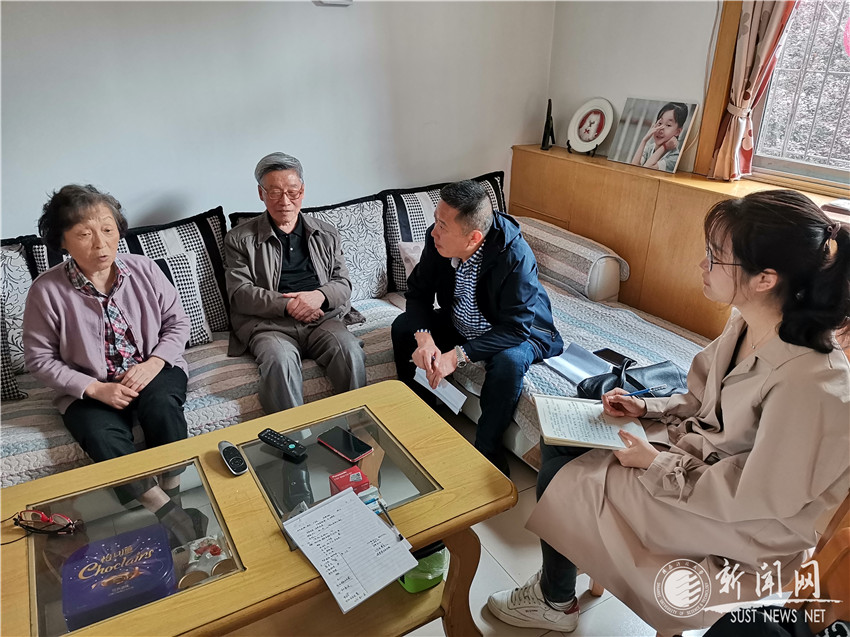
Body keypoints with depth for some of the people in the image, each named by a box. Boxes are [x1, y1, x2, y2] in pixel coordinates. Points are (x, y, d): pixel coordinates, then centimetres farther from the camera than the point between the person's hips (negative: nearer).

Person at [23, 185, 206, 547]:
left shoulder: (143, 270, -6)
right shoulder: (47, 290, -11)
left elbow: (177, 322, 2)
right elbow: (39, 358, -4)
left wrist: (154, 363, -16)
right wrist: (95, 388, -16)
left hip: (154, 372, 1)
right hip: (90, 390, -1)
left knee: (160, 402, -32)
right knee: (103, 438, -30)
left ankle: (171, 490, -19)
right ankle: (167, 514, -23)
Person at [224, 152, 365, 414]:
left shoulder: (327, 235, 19)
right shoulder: (239, 239, 11)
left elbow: (343, 284, 14)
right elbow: (240, 293, 0)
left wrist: (320, 295, -10)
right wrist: (288, 304, -14)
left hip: (322, 318, 2)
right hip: (268, 324, -2)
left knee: (351, 351, -29)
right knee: (280, 360, -35)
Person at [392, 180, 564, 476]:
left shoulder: (515, 256, -35)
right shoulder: (438, 239, -20)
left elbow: (515, 329, -33)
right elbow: (418, 292, -9)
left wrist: (459, 355, -39)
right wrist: (424, 338, -28)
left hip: (517, 333, -5)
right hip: (461, 324, 6)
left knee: (509, 361, -36)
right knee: (403, 327, -8)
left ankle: (488, 449, -11)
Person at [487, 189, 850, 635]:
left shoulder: (810, 382, -33)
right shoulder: (746, 323, -7)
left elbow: (754, 497, -25)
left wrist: (656, 464, -19)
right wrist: (647, 408, -2)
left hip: (739, 530, -8)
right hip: (704, 454, 8)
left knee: (562, 480, -5)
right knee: (559, 441, 4)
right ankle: (553, 588, 23)